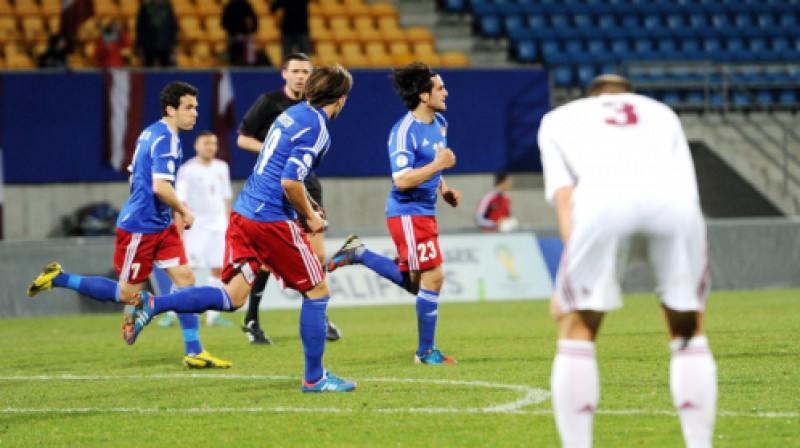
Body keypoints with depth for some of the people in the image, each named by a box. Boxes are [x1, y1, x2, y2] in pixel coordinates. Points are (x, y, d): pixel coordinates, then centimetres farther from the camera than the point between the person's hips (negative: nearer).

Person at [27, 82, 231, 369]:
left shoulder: (150, 133, 11)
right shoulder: (167, 140, -18)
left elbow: (134, 179, 20)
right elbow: (161, 187, -28)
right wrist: (184, 211, -12)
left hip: (160, 226, 10)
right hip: (139, 227, -10)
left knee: (184, 277, 2)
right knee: (128, 295, 0)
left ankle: (194, 353, 3)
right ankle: (58, 279, 10)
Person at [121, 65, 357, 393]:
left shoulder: (291, 114, 15)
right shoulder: (315, 130, -12)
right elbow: (290, 182, -22)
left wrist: (305, 206, 29)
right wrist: (310, 217, -7)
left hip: (243, 213, 8)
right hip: (272, 221, -8)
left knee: (232, 297, 7)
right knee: (317, 291, 6)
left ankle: (152, 305, -7)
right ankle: (314, 377, 11)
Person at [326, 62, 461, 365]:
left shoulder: (439, 123, 10)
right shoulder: (404, 131, -19)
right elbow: (402, 180, -25)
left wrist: (444, 189, 12)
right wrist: (438, 165, -27)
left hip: (425, 212, 9)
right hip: (407, 213, -9)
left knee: (414, 283, 15)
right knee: (433, 277, -9)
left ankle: (357, 253, 26)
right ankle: (426, 351, 2)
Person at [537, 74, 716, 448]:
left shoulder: (558, 120, 36)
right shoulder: (661, 113, 41)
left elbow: (564, 197, 22)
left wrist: (568, 284, 13)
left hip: (602, 197, -1)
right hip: (676, 198, 2)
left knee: (576, 330, 14)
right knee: (688, 330, 20)